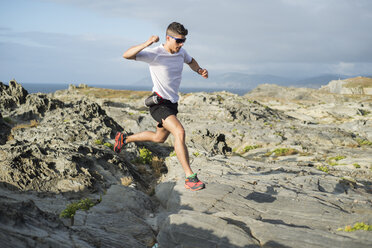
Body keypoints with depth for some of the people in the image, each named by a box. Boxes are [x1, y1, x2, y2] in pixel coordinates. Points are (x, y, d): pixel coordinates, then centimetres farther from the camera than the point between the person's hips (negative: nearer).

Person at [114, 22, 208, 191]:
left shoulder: (181, 52, 1)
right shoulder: (154, 54, -19)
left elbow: (190, 61, 24)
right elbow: (127, 55, -29)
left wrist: (199, 70, 3)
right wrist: (146, 44, -43)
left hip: (172, 103, 8)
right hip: (159, 103, -8)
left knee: (159, 138, 22)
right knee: (179, 131, -28)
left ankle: (124, 139, 45)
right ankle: (190, 177, -26)